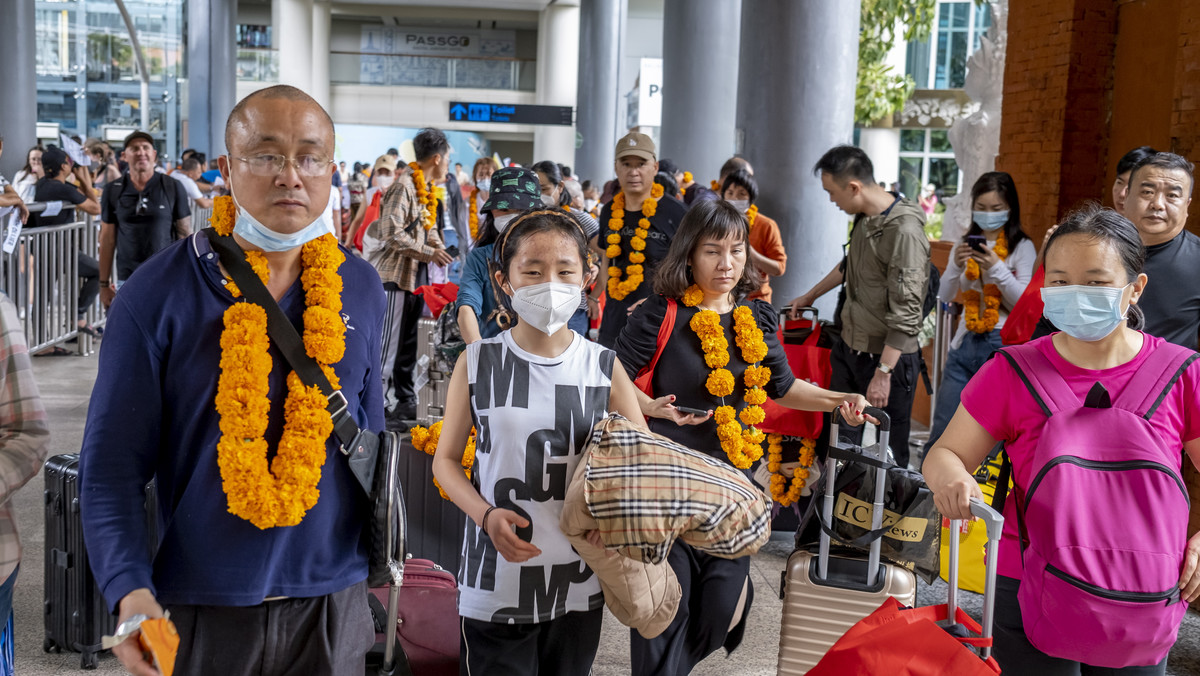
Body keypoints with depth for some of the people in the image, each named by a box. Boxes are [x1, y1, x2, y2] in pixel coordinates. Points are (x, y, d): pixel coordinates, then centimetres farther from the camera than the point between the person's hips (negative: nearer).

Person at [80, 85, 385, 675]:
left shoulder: (360, 288, 1)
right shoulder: (157, 294, -9)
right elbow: (112, 461, -9)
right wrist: (130, 589, -21)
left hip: (332, 601, 3)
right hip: (199, 608, -2)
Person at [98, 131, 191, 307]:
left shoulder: (173, 188, 2)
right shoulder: (113, 191, 5)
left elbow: (185, 235, 4)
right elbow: (107, 240, 8)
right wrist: (104, 284, 6)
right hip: (127, 280, 1)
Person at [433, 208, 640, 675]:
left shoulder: (604, 367, -1)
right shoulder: (478, 363, -4)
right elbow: (446, 459, 2)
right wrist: (486, 515, -16)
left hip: (578, 584, 2)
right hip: (495, 584, -2)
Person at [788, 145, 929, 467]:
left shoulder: (905, 232, -22)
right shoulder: (864, 217, 6)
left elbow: (906, 313, -23)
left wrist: (883, 372, -23)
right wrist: (811, 295, 38)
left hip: (888, 355, -9)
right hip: (849, 347, 9)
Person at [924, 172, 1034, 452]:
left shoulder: (1022, 247, -1)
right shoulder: (966, 244, 12)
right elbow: (944, 296, 6)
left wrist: (997, 268, -20)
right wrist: (956, 265, -12)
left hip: (1002, 345, -4)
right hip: (965, 343, 4)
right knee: (941, 430, 6)